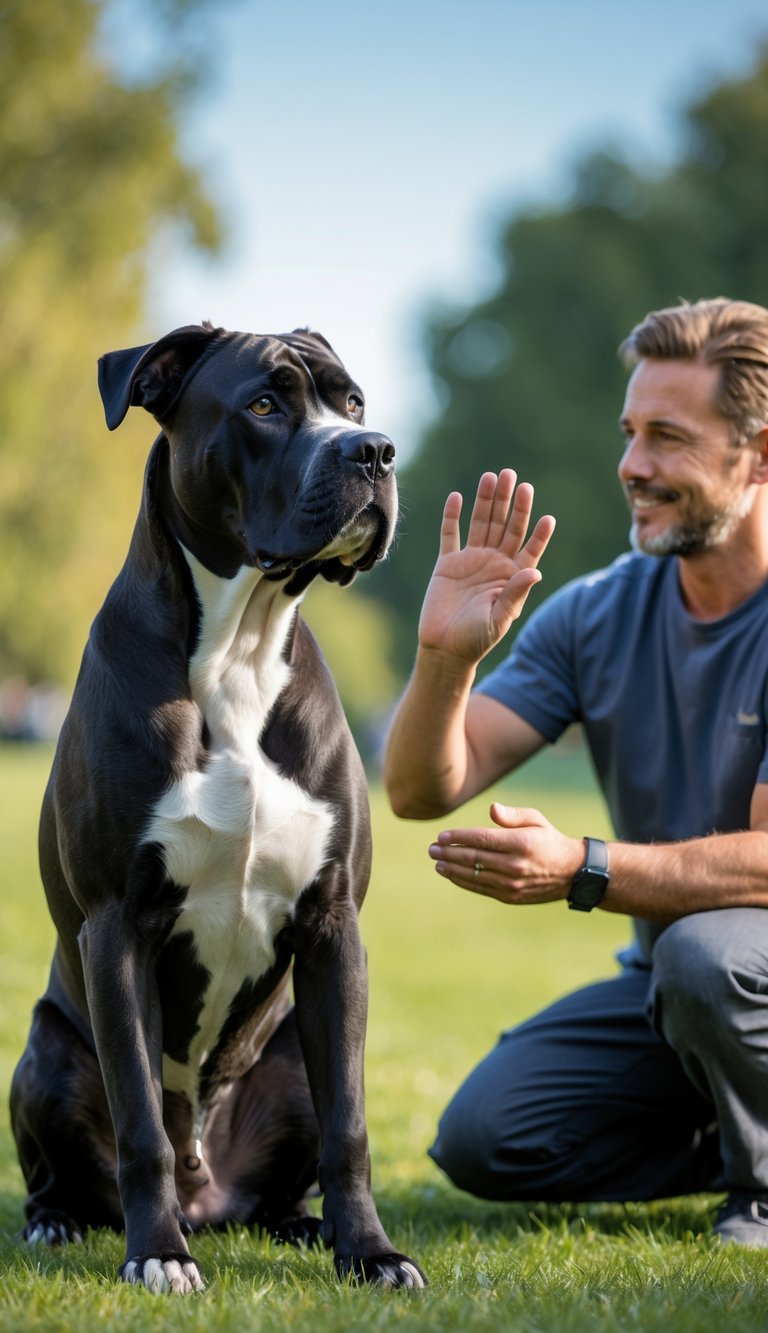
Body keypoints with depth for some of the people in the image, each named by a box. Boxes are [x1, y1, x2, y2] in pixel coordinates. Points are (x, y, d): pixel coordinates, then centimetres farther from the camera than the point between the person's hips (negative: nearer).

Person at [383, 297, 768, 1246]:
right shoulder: (597, 615, -2)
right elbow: (421, 791, -8)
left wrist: (582, 872, -37)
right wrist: (445, 653, -27)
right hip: (667, 988, 5)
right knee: (482, 1142, -13)